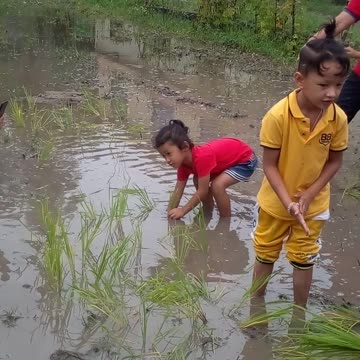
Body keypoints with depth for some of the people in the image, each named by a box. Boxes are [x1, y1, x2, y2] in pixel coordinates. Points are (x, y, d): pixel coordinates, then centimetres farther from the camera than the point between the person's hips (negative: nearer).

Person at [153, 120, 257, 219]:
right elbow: (178, 191, -3)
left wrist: (183, 210, -19)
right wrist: (170, 214, -7)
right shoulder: (183, 160, -9)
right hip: (230, 156, 9)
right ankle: (208, 209, 24)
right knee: (199, 181, 5)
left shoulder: (202, 157, -36)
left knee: (217, 185, -25)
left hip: (246, 160, -9)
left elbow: (202, 191, -28)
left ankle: (226, 220, -4)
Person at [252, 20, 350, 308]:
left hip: (314, 205, 2)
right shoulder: (278, 116, -28)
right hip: (275, 203, -1)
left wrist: (308, 196, -17)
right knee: (265, 256, 18)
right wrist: (288, 202, -27)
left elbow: (335, 162, -7)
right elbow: (269, 165, -20)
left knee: (304, 260, 17)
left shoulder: (338, 118, -19)